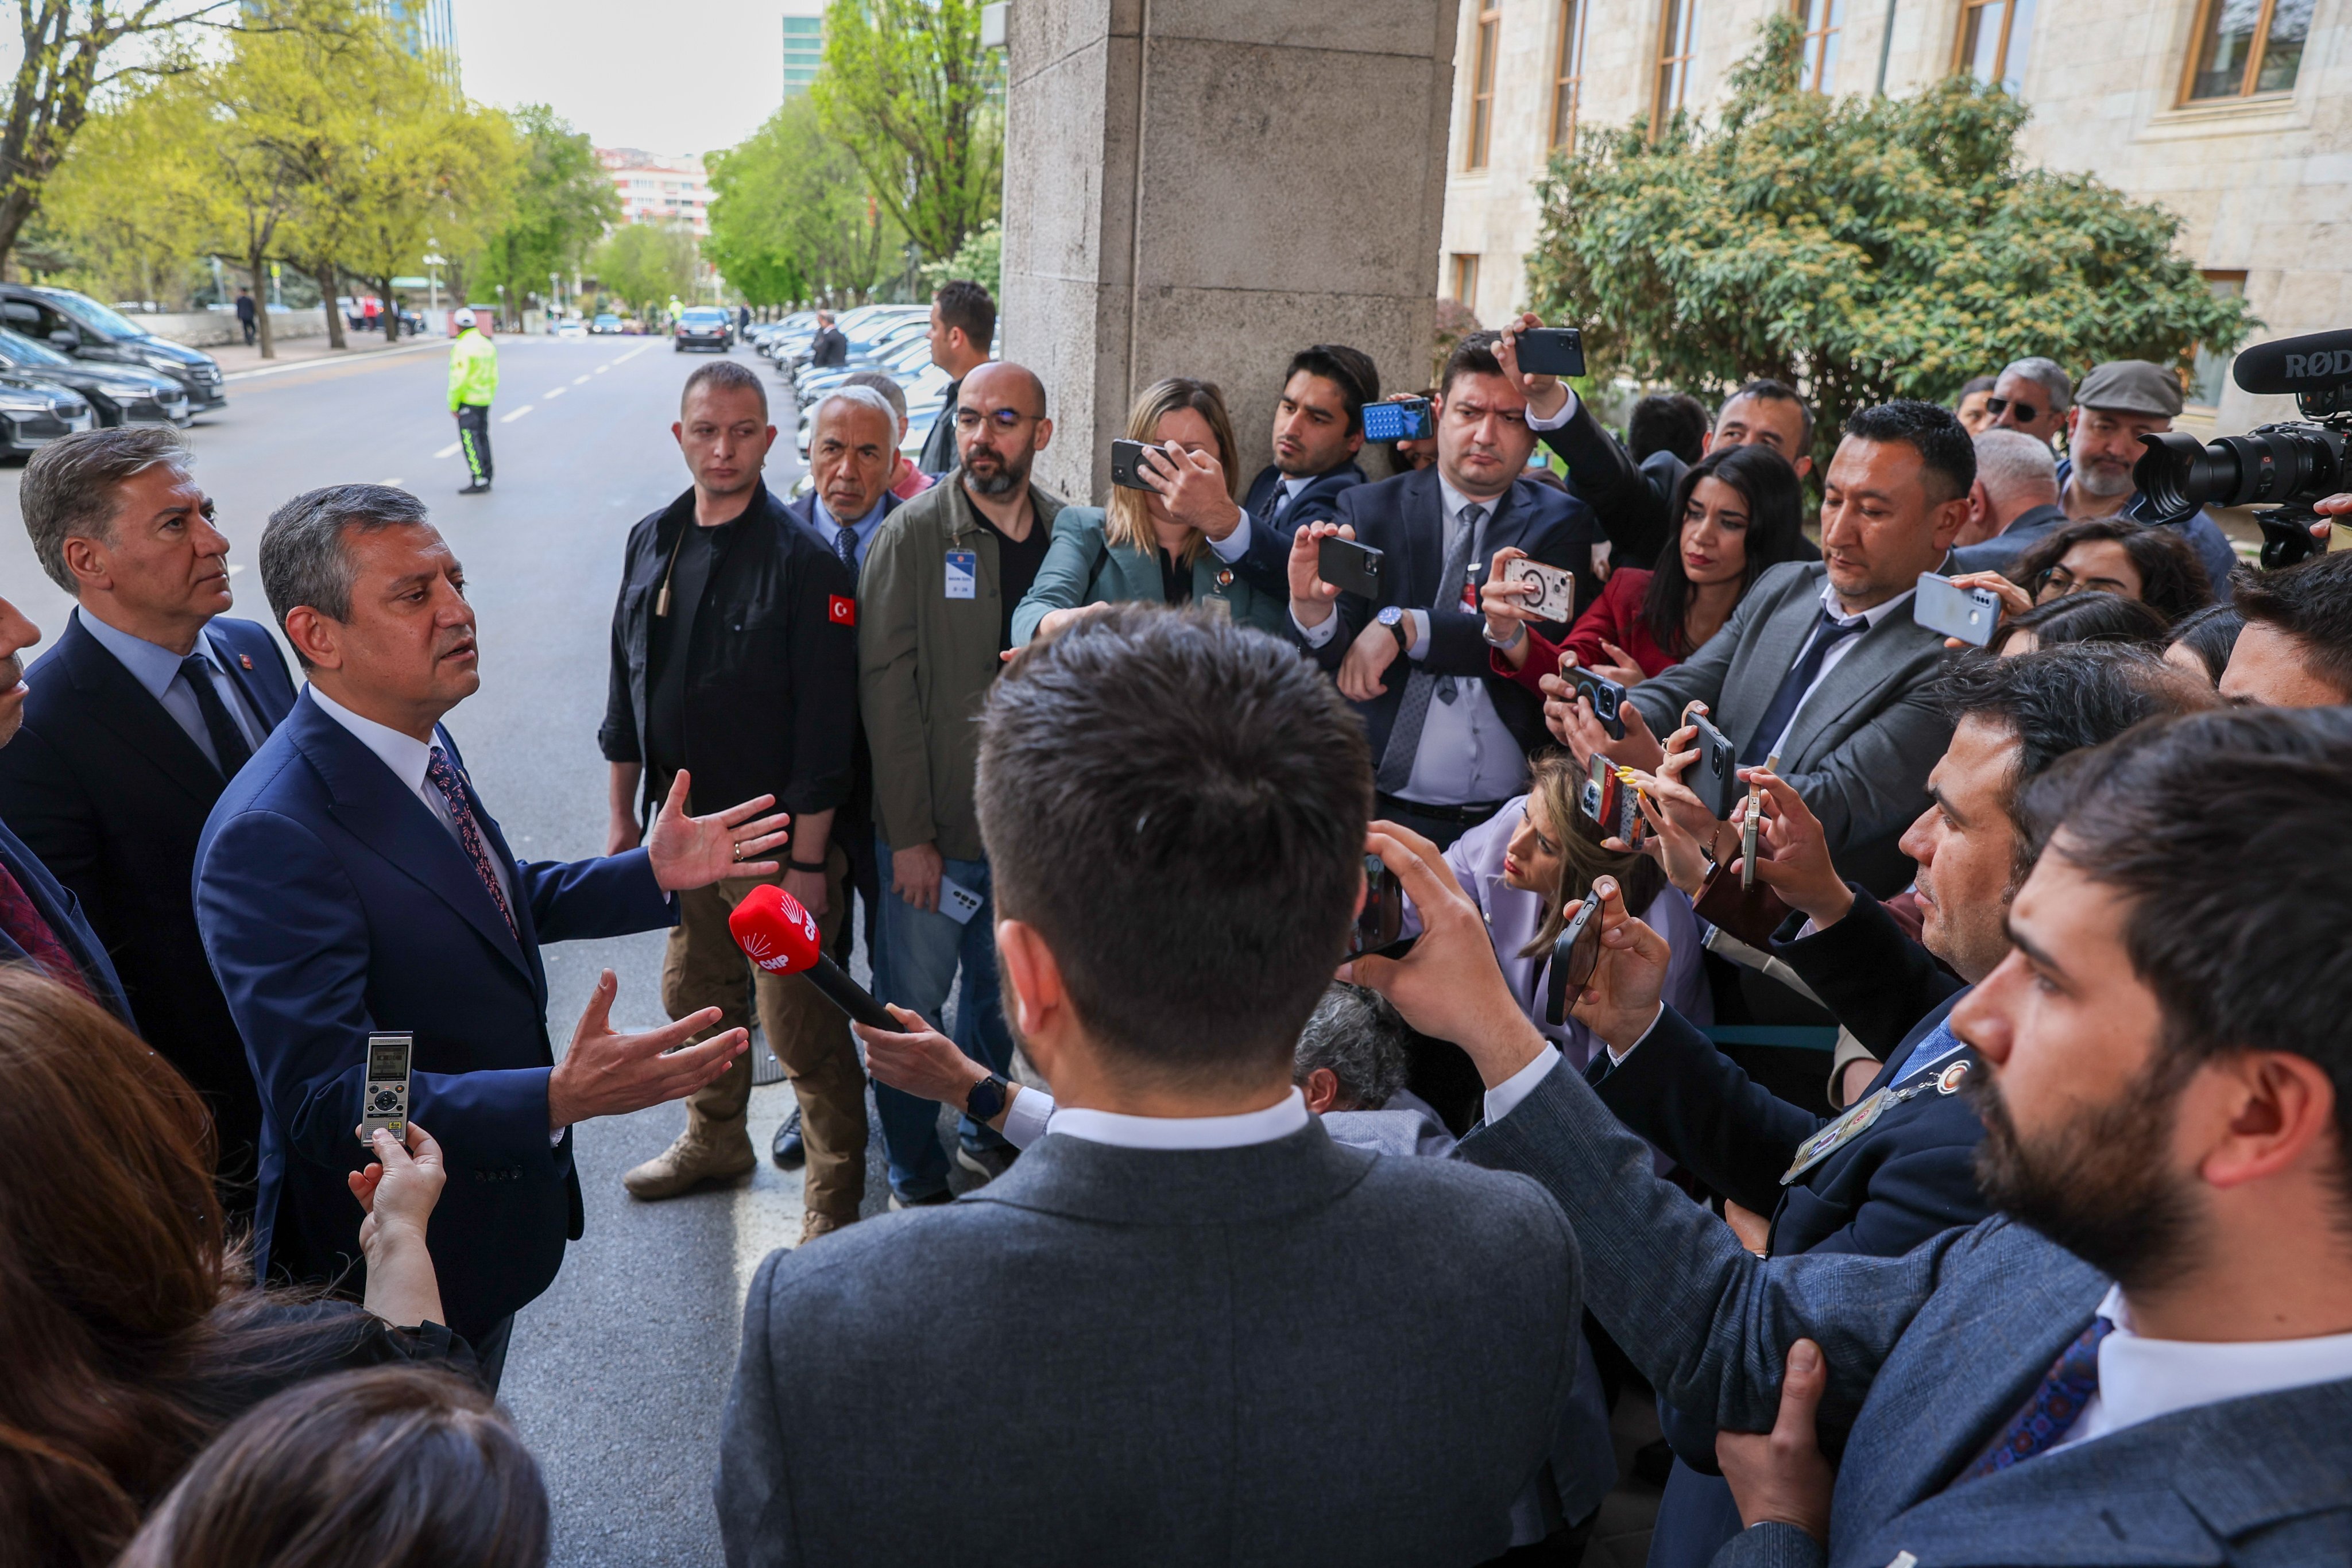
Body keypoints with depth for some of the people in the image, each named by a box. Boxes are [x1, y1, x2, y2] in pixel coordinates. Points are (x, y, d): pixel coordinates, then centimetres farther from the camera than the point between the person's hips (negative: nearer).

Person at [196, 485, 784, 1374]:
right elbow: (327, 1099, -34)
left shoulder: (419, 743, -3)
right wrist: (560, 1099, -45)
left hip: (497, 1193, 8)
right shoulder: (271, 839, -31)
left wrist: (651, 874, -2)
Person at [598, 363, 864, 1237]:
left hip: (777, 842, -6)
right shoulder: (652, 542, 6)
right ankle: (715, 1141, 46)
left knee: (801, 1029, 1)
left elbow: (824, 724, -16)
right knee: (696, 1000, 22)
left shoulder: (803, 560, -15)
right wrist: (623, 819, 13)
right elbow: (628, 688, 13)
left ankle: (834, 1203, 19)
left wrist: (808, 862, -17)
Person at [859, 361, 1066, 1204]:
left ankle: (990, 1135, 40)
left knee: (1006, 996, 18)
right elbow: (888, 689, -10)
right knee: (913, 1007, 6)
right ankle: (915, 1178, 26)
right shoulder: (914, 534, -8)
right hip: (935, 832, -3)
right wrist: (910, 835, -13)